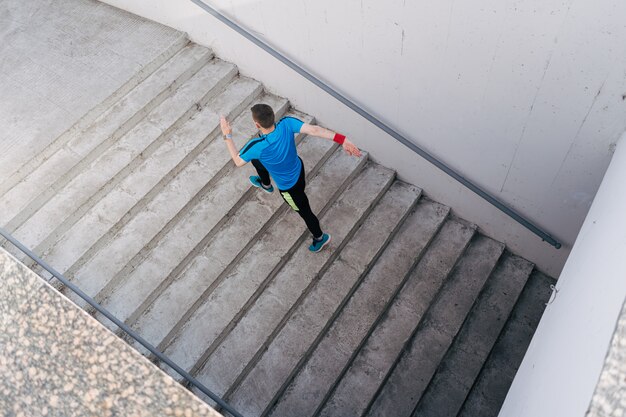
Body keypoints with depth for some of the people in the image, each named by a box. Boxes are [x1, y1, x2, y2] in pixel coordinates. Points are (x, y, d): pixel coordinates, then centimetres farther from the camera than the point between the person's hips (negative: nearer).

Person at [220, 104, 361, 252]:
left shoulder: (257, 147, -39)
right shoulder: (287, 124, -30)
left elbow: (238, 161, -20)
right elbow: (314, 130, -41)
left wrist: (227, 136, -10)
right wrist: (342, 140, -44)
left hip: (289, 187, -6)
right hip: (297, 168, 7)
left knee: (304, 211, 21)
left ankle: (320, 238, 48)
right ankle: (266, 184, 61)